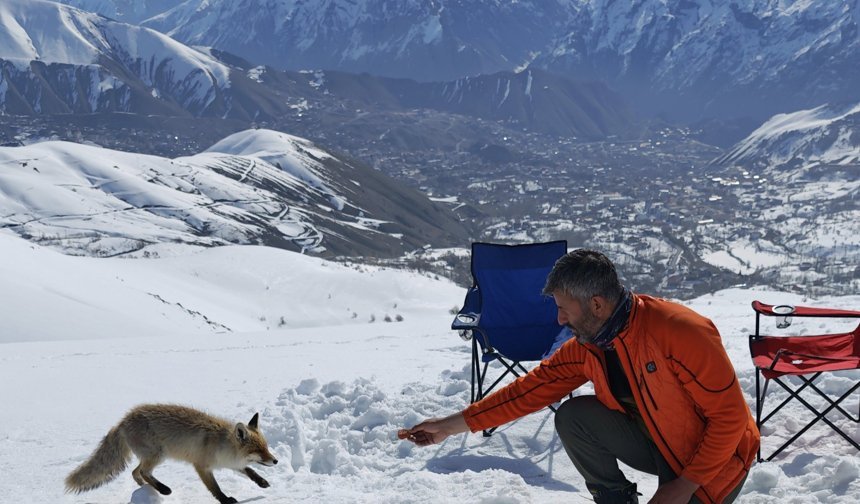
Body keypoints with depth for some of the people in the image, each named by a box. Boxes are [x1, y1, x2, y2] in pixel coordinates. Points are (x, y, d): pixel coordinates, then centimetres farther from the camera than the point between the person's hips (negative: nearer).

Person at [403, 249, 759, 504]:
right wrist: (452, 425, -5)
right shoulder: (586, 348, -8)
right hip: (655, 442, 6)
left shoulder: (681, 332, -29)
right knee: (572, 417, -13)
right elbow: (532, 388, -3)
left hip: (710, 460, -6)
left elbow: (730, 417, -25)